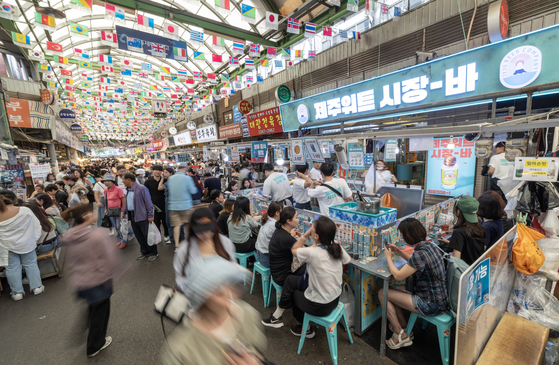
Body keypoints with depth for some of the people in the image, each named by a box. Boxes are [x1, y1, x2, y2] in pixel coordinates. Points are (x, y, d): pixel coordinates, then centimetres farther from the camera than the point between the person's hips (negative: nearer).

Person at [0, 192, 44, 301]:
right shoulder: (25, 211, -15)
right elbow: (36, 225, -7)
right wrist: (34, 239, 6)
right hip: (26, 244, -1)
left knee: (12, 268, 12)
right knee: (31, 264, 13)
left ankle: (17, 292, 21)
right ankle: (37, 287, 20)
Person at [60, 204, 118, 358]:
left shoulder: (68, 237, -4)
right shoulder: (97, 235, -25)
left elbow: (69, 261, 8)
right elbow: (108, 259, -19)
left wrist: (74, 276, 22)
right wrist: (109, 275, -1)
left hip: (79, 281, 7)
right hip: (99, 280, -6)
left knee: (93, 306, 31)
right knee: (100, 311, 14)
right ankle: (94, 346, 31)